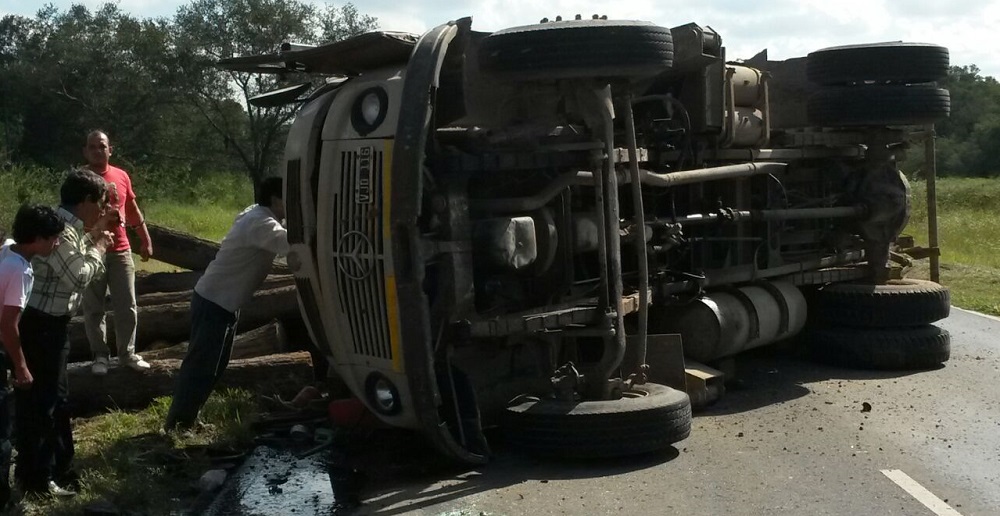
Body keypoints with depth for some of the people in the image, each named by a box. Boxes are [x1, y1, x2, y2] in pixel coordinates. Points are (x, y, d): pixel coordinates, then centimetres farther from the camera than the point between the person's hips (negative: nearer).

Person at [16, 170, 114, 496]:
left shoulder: (69, 227, 9)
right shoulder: (59, 229, -22)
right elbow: (78, 276, -24)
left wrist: (93, 235, 11)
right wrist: (99, 246, -10)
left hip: (50, 323, 11)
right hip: (40, 326, -11)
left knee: (55, 397, 21)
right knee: (39, 400, 1)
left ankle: (56, 466, 35)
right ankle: (36, 477, 13)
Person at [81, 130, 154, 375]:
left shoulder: (121, 176, 5)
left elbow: (133, 210, 14)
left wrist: (146, 241, 14)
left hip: (121, 251, 3)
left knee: (127, 307, 6)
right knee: (94, 308, 5)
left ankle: (127, 353, 18)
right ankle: (100, 356, 15)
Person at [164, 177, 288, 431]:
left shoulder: (258, 216, 8)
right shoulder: (261, 223, -23)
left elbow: (284, 241, 17)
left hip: (222, 301, 10)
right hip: (214, 302, -10)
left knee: (213, 364, 16)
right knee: (201, 365, -6)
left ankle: (183, 420, 25)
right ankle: (176, 425, 2)